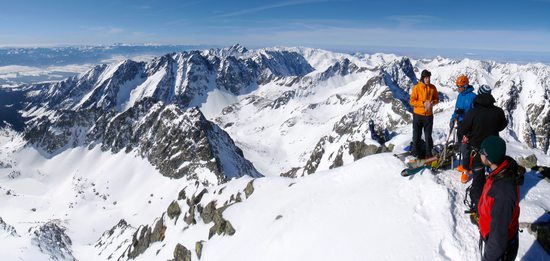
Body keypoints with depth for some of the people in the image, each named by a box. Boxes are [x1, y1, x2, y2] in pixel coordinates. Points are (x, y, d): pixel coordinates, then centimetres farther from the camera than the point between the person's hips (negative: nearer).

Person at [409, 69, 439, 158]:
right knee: (417, 135, 6)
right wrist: (423, 103, -20)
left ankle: (428, 153, 20)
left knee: (428, 135, 10)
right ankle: (415, 152, 20)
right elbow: (412, 101, -9)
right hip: (418, 115, -3)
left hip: (429, 115, 3)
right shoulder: (416, 87, -8)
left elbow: (436, 99, 11)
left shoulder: (432, 87, 2)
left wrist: (433, 102, -11)